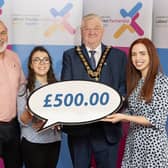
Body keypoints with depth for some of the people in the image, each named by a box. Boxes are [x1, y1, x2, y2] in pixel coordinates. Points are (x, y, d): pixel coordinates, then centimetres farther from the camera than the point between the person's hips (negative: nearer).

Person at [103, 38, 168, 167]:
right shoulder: (134, 81, 10)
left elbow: (157, 120, -16)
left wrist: (124, 117, -18)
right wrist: (111, 114, -5)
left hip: (152, 143, -6)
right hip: (133, 142, 6)